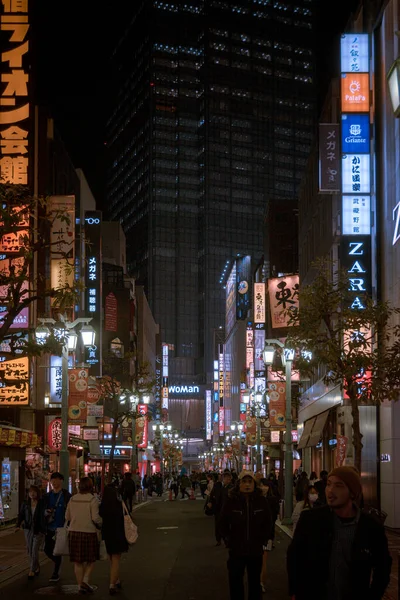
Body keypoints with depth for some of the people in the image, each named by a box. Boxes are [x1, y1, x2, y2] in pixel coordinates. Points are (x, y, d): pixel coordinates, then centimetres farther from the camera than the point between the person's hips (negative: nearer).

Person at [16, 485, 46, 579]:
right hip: (28, 530, 4)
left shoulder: (42, 503, -6)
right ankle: (37, 567, 34)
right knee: (30, 550, 11)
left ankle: (31, 571, -11)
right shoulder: (25, 504, 2)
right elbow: (21, 515, 1)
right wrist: (18, 526, -15)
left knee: (34, 550, -13)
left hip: (39, 530, -4)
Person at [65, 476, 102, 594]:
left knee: (78, 562, 11)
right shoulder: (92, 499, -10)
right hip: (89, 532, -4)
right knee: (91, 559, 11)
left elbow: (67, 517, 10)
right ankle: (85, 580, -6)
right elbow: (95, 518, -14)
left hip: (74, 532, 4)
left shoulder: (73, 499, 4)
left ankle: (80, 585, 14)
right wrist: (100, 524, 5)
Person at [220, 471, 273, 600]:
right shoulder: (231, 501, -8)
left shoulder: (261, 501, -4)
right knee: (235, 582, 7)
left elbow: (268, 524, 5)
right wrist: (228, 542, -3)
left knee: (254, 582, 14)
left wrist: (264, 541, 1)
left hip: (256, 550, 1)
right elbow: (223, 525, 0)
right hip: (236, 550, -1)